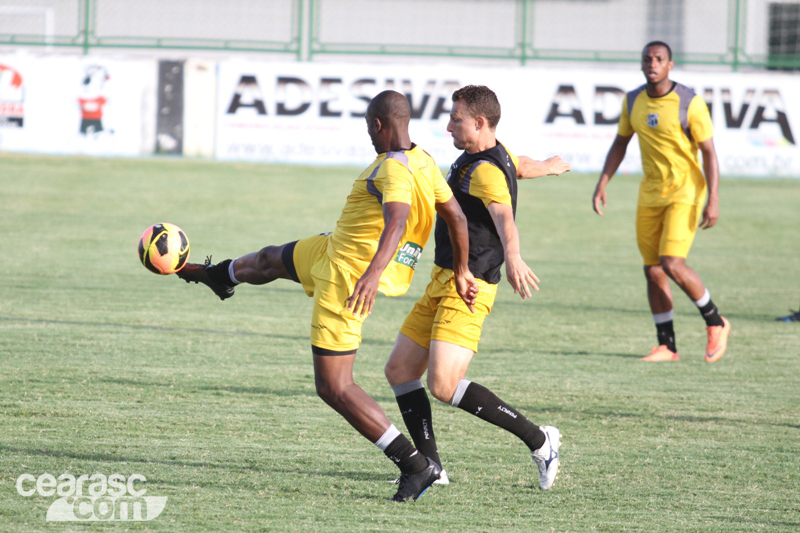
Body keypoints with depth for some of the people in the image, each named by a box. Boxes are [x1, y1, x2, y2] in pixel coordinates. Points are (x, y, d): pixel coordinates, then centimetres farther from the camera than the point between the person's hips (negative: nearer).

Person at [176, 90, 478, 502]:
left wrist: (373, 273, -56)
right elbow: (456, 216, 10)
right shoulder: (424, 162, 2)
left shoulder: (395, 169, -26)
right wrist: (462, 272, 22)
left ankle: (415, 465, -7)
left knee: (334, 388, -6)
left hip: (348, 276, -10)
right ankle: (214, 275, 71)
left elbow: (396, 222, -43)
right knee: (272, 259, 35)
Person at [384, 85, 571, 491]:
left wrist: (513, 257, -58)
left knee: (444, 385, -20)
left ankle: (539, 441, -11)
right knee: (399, 370, 7)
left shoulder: (486, 171, -19)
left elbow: (504, 216, -38)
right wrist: (552, 166, 58)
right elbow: (523, 166, 33)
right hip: (443, 282, 10)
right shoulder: (497, 154, 11)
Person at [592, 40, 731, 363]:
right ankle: (667, 346, 11)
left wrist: (713, 201, -17)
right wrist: (602, 184, 9)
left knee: (672, 264, -18)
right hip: (650, 195, 6)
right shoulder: (633, 101, 4)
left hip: (684, 193, -6)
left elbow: (709, 152, -11)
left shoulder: (689, 103, -13)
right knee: (653, 271, 3)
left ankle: (716, 324, 2)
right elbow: (620, 143, 17)